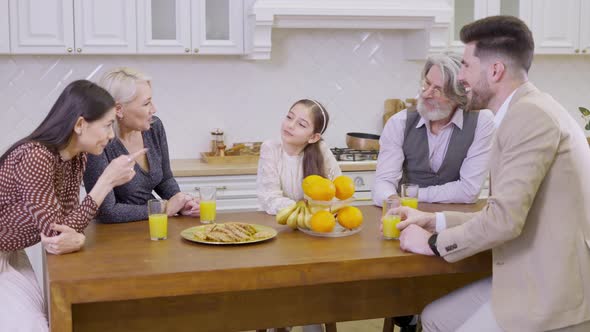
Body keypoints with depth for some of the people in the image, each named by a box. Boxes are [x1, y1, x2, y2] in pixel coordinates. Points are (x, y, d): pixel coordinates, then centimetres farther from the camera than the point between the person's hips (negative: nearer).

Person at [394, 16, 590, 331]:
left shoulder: (530, 114, -19)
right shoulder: (527, 111, 13)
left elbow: (505, 219, -25)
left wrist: (433, 243, -10)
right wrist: (435, 221, 11)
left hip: (552, 293, -9)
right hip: (534, 278, 9)